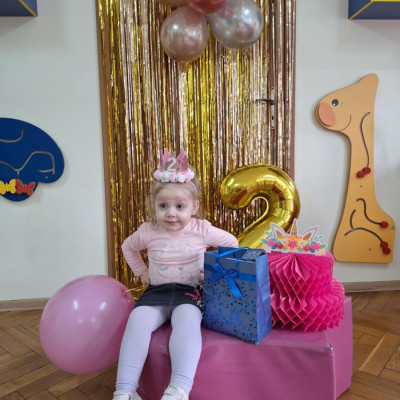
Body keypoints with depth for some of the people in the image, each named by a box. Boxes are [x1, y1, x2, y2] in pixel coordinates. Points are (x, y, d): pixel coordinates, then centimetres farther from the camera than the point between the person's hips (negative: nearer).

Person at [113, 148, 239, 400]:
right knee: (137, 321, -28)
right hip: (157, 292, 2)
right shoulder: (148, 232, 1)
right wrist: (142, 272, 16)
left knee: (187, 321, -36)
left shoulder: (201, 230, -3)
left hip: (190, 292, -2)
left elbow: (231, 243, 12)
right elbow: (128, 247, 24)